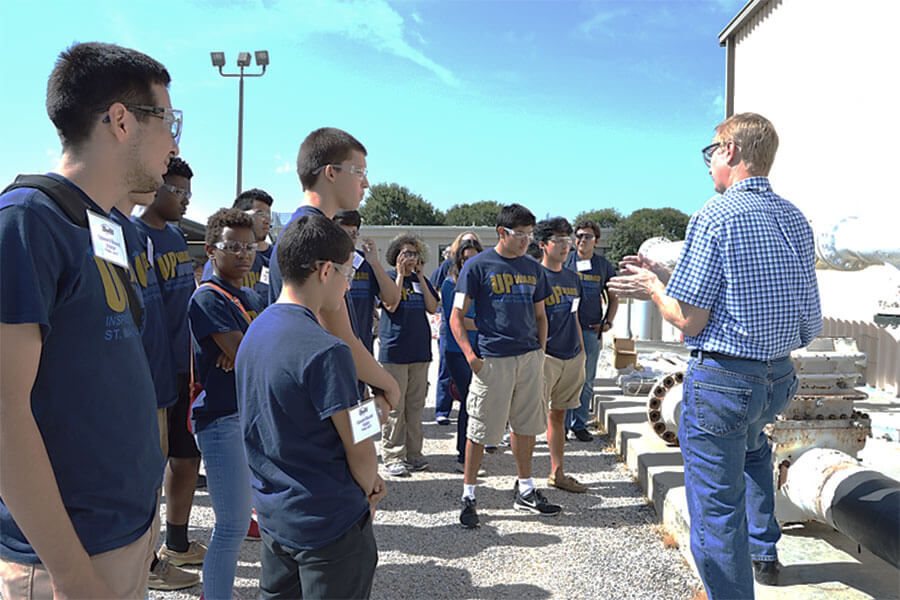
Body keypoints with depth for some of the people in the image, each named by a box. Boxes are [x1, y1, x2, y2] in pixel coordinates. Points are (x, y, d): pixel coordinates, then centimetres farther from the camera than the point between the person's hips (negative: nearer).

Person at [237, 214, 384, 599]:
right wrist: (368, 490, 3)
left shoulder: (255, 331, 3)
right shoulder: (325, 351, -25)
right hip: (329, 524, -8)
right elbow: (360, 450, -20)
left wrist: (364, 478, 6)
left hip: (273, 515, 8)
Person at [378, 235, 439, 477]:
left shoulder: (421, 280, 14)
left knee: (416, 405, 9)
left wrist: (420, 277, 0)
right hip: (394, 351, -5)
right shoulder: (387, 278, 1)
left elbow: (432, 308, 2)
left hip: (420, 351, 5)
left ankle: (413, 454, 18)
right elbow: (391, 305, -15)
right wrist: (400, 275, -10)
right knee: (394, 406, -2)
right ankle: (392, 456, 6)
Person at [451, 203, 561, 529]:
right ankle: (468, 495, 15)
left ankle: (525, 490, 28)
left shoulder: (533, 268, 13)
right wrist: (470, 355, -16)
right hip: (492, 360, -5)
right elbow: (456, 317, -5)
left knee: (526, 425, 13)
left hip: (529, 358, 5)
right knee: (480, 430, 1)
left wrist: (541, 353, 10)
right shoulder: (477, 266, -3)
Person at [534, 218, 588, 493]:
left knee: (558, 415, 14)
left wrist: (582, 354, 18)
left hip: (571, 357, 7)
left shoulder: (572, 278, 15)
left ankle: (557, 473, 23)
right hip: (545, 357, -7)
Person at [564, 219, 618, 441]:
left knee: (586, 380, 5)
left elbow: (613, 298, 17)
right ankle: (562, 424, 10)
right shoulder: (565, 261, 5)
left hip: (591, 331, 2)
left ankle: (580, 424, 15)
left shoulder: (604, 265, 9)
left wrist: (608, 322, 5)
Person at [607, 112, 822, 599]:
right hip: (779, 376, 9)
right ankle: (764, 553, 45)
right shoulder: (795, 219, 7)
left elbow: (689, 320, -18)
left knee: (716, 512, 4)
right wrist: (664, 277, 16)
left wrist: (651, 289, 3)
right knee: (751, 445, 38)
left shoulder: (716, 216, -16)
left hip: (721, 378, -9)